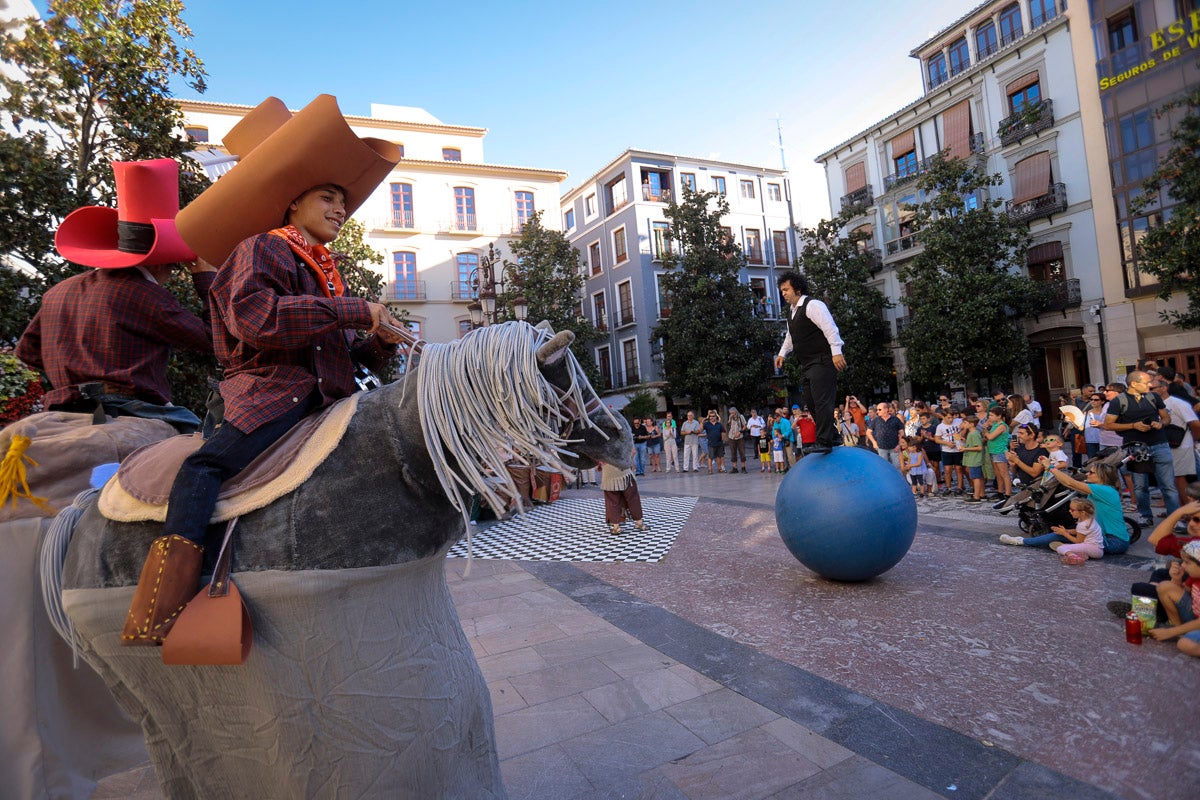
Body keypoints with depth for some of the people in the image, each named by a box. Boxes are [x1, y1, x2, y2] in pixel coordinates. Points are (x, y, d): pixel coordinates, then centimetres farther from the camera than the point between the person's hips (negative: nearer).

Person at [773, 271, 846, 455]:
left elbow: (830, 328, -19)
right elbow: (790, 336, 33)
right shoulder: (792, 313, 19)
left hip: (823, 362, -10)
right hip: (808, 365, 10)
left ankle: (824, 441, -11)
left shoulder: (812, 305, -11)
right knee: (812, 403, 12)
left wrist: (836, 352, -26)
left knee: (822, 401, -13)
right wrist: (782, 353, 24)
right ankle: (832, 436, 23)